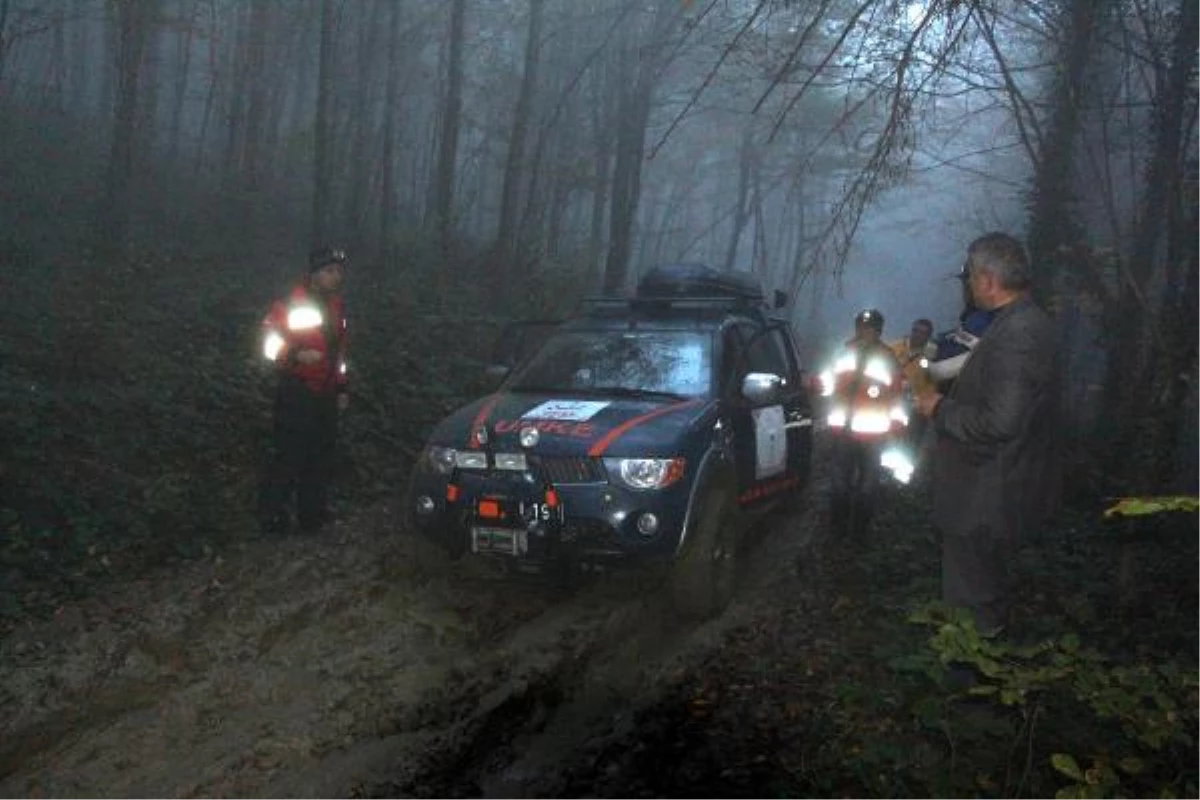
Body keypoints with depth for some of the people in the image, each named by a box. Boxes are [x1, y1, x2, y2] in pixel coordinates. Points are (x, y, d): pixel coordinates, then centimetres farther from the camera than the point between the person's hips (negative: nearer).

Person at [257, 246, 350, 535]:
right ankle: (273, 518, 3)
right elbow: (271, 344, -14)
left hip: (325, 395, 8)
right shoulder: (290, 305, -11)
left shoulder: (336, 307, 13)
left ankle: (313, 516, 24)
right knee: (287, 457, -6)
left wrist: (341, 388, 20)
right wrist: (297, 355, -29)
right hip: (296, 395, -7)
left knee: (321, 457, 13)